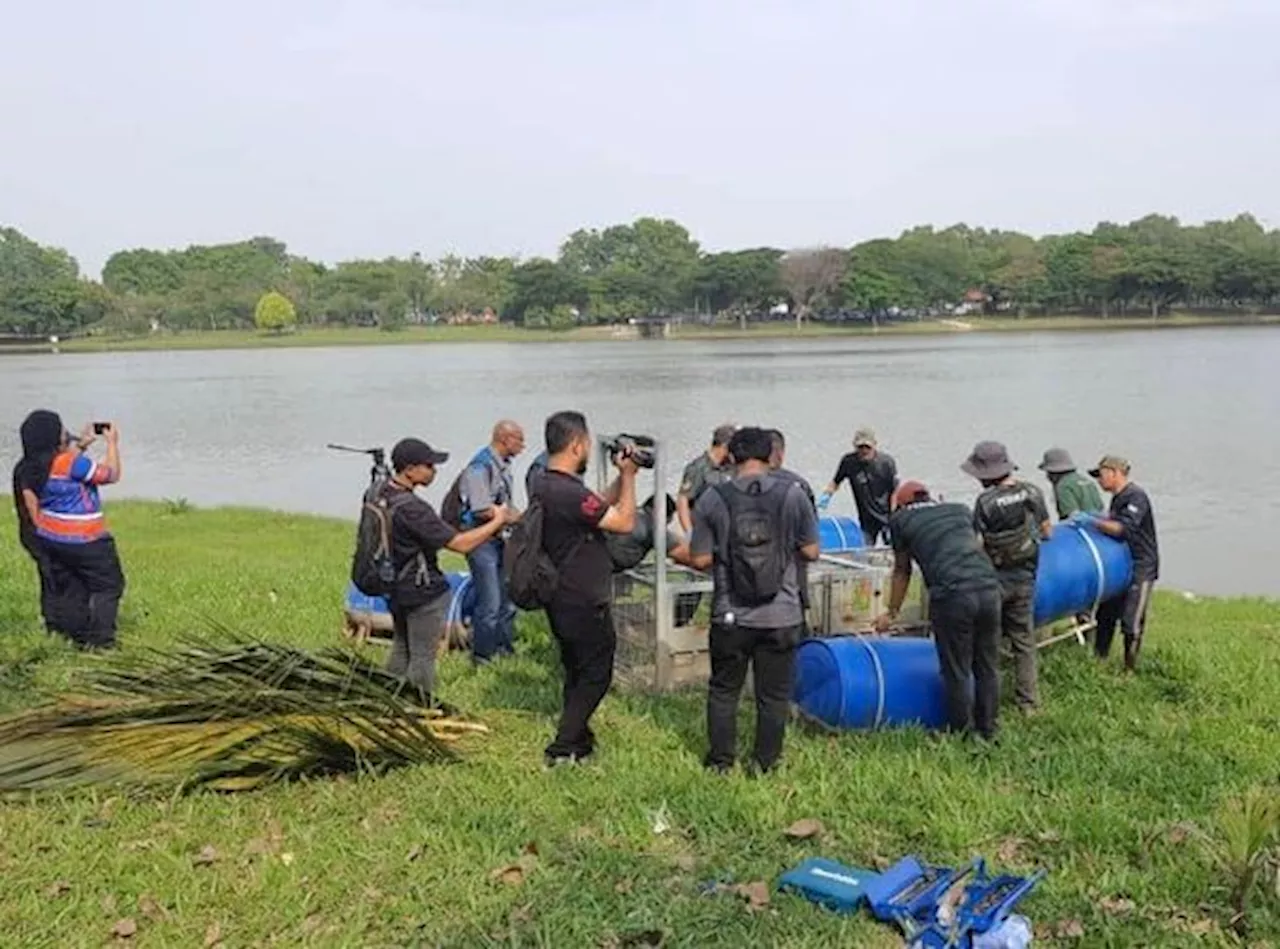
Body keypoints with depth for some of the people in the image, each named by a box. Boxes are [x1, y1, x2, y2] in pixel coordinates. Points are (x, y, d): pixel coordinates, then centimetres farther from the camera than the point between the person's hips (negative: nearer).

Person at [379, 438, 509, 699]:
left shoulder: (382, 494, -2)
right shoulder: (411, 508, -30)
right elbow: (460, 544, -27)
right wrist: (497, 521, -17)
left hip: (396, 587, 9)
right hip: (422, 592, -9)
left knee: (401, 651, 22)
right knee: (423, 658, 5)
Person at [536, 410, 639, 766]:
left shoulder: (546, 487, 6)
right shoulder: (569, 493, -27)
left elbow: (601, 507, 16)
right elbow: (625, 522, -21)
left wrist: (621, 477, 8)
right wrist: (628, 476, -11)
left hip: (563, 601, 10)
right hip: (584, 606, -10)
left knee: (578, 673, 21)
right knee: (595, 676, 4)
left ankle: (579, 741, 32)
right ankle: (562, 750, 6)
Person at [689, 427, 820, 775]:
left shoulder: (712, 499, -7)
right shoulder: (793, 493, -7)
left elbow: (700, 559, -5)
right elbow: (811, 551, -1)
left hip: (731, 616, 0)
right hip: (782, 616, 0)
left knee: (723, 690, 18)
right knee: (774, 694, 14)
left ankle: (720, 760, 27)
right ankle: (765, 762, 23)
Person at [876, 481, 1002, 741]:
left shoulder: (900, 520, 14)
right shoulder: (961, 510, 23)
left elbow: (902, 571, 23)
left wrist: (892, 613, 37)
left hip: (952, 596, -4)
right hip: (989, 588, 4)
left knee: (956, 671, 9)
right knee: (987, 668, 16)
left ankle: (961, 736, 18)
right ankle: (988, 732, 27)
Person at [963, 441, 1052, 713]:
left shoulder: (985, 501, -18)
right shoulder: (1032, 493, -3)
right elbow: (1046, 533, 7)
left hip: (994, 578, -5)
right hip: (1025, 578, 5)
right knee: (1024, 639, 14)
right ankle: (1028, 701, 18)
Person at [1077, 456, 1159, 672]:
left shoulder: (1136, 496, -19)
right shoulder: (1117, 498, 10)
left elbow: (1123, 529, -29)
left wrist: (1091, 520, -28)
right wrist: (1090, 517, 2)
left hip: (1141, 567, -9)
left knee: (1131, 622, -5)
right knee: (1106, 614, 14)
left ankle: (1130, 669, 7)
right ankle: (1098, 660, 25)